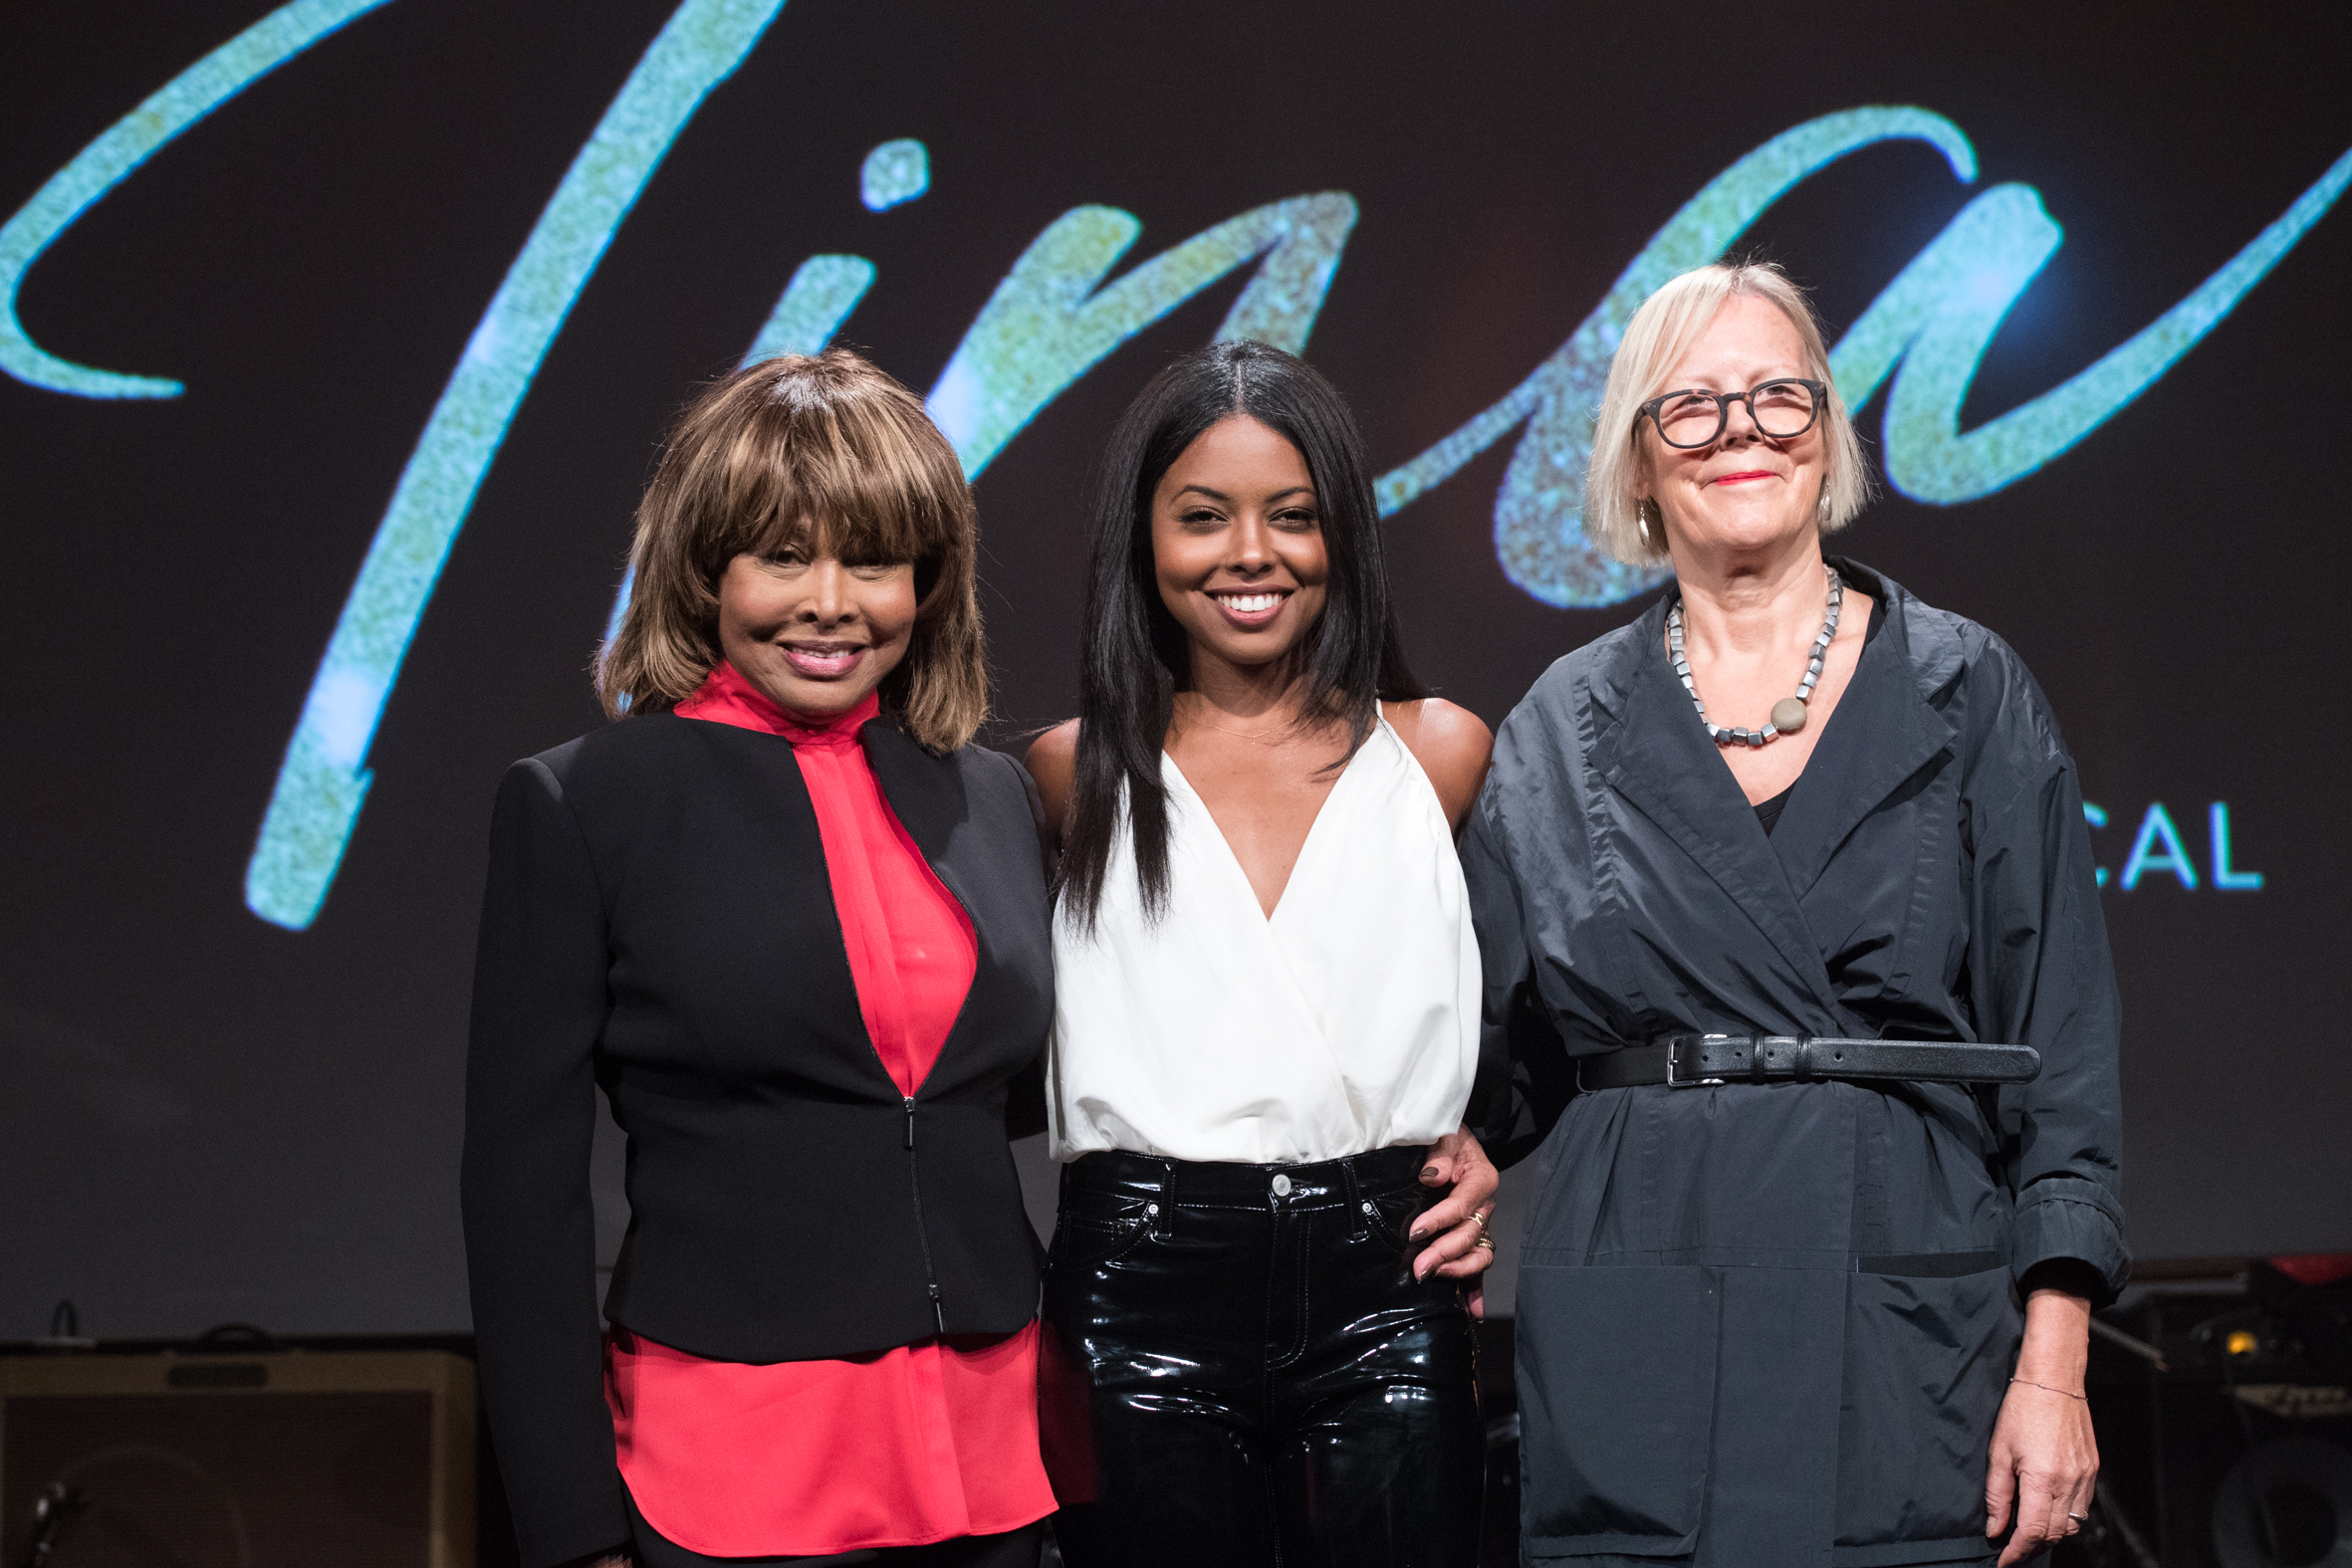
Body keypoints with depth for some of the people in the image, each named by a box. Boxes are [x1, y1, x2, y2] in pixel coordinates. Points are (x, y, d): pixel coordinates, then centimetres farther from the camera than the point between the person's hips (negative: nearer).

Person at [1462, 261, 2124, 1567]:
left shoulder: (1966, 694, 4)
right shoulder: (1562, 731, 9)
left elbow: (2059, 1050, 1)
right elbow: (1493, 1065, 13)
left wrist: (2053, 1366, -6)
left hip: (1910, 1345, -1)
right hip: (1637, 1372, 1)